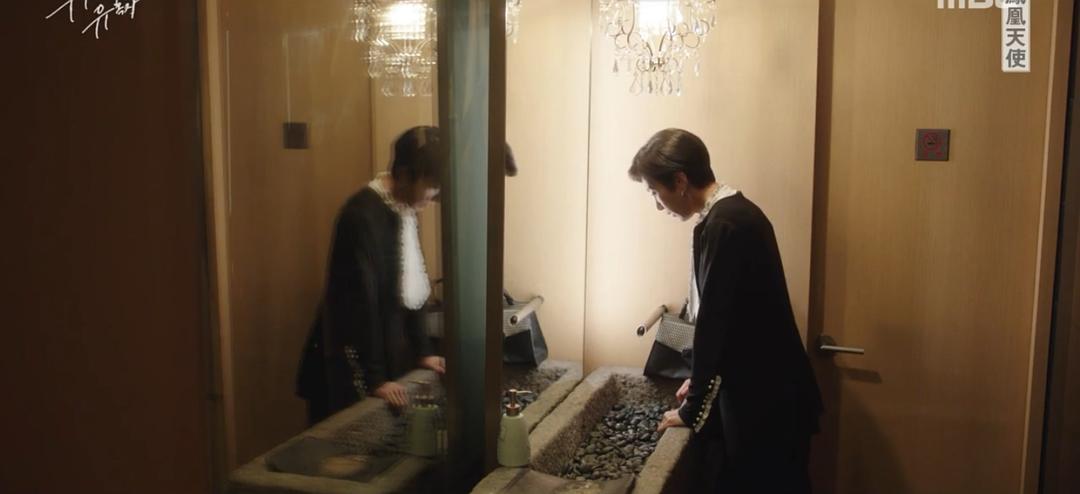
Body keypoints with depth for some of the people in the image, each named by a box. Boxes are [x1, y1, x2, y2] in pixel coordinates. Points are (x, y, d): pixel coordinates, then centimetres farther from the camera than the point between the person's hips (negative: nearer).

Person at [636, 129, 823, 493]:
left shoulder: (721, 225, -21)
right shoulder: (736, 212, 10)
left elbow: (714, 325, -20)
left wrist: (691, 410, -10)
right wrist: (700, 380, 18)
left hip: (764, 400, -9)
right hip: (768, 390, 9)